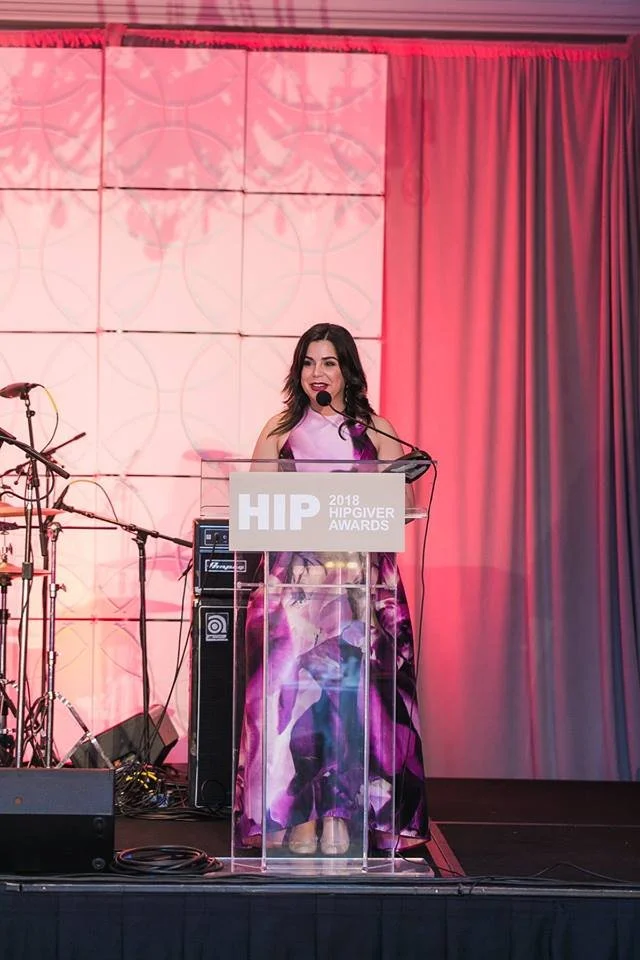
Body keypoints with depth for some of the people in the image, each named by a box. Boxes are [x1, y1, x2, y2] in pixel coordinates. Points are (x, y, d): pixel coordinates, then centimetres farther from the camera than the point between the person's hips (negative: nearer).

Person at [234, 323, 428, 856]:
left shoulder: (375, 431, 9)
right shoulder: (281, 430, 11)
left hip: (363, 579, 0)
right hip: (294, 578, 0)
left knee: (354, 691, -5)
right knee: (292, 687, -7)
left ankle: (343, 815, 3)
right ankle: (299, 816, 0)